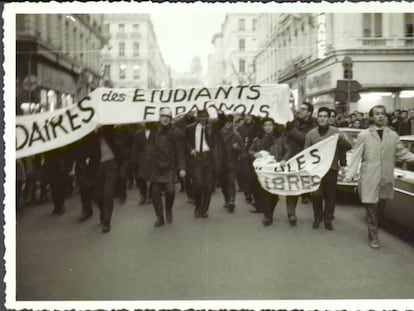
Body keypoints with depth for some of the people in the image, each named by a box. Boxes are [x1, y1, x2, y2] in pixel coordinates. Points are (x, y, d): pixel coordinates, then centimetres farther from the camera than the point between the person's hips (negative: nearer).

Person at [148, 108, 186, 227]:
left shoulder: (176, 133, -3)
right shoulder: (154, 132, 8)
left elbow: (180, 152, -4)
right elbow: (151, 149, 15)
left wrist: (182, 168, -10)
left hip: (170, 167, -3)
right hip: (156, 166, 3)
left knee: (170, 189, -16)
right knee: (155, 191, 0)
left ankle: (168, 210, 14)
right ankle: (160, 217, 15)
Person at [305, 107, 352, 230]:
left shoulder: (336, 132, 2)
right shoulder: (311, 134, 5)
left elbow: (349, 147, -2)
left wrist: (341, 139, -22)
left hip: (332, 169, -1)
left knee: (330, 196, 3)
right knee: (316, 195, 5)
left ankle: (328, 219, 14)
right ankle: (317, 218, 20)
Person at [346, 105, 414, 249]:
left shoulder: (393, 135, 6)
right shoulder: (364, 135, -3)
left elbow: (402, 153, 6)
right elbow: (356, 156, -6)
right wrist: (349, 174, -15)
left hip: (386, 179, 3)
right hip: (369, 178, -3)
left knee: (380, 208, 14)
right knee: (371, 208, 1)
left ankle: (373, 231, 32)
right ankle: (373, 238, 13)